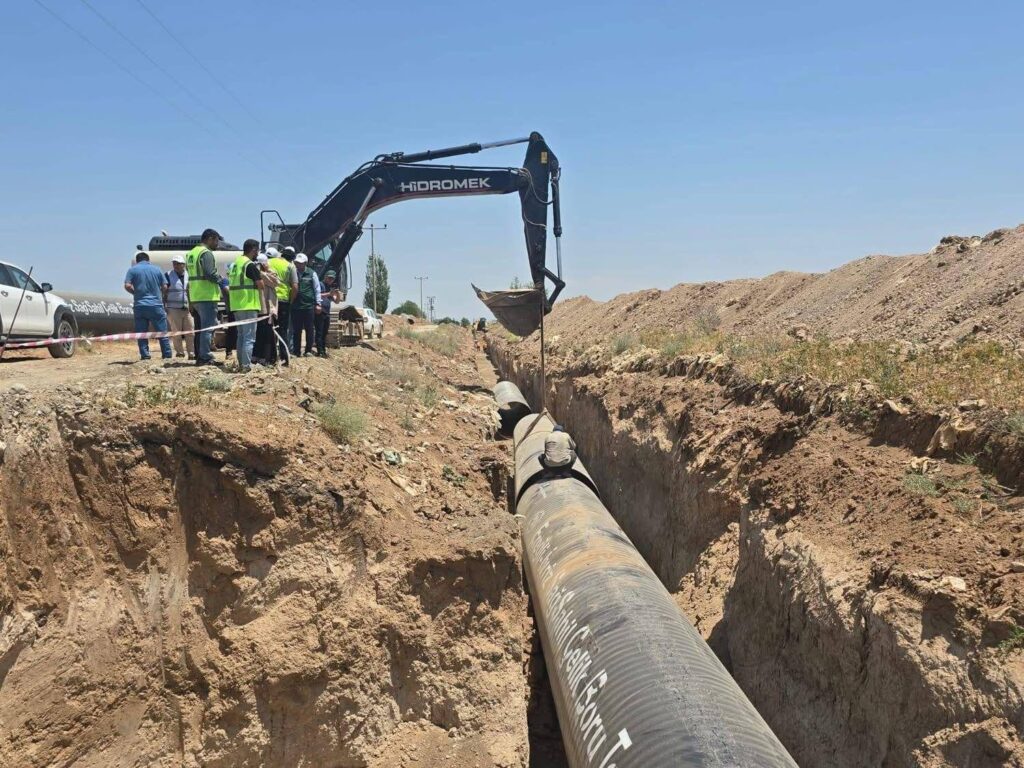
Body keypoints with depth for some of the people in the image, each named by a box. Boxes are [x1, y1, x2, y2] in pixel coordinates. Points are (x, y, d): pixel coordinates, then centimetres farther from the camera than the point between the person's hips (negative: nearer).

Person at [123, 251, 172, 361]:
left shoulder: (132, 270, 3)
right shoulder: (157, 269, 5)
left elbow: (127, 286, -7)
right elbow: (165, 287, 3)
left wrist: (136, 293, 10)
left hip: (140, 306, 0)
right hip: (156, 305, 0)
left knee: (141, 333, 5)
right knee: (162, 332, 6)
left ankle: (145, 355, 3)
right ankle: (167, 355, 6)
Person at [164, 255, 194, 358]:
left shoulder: (189, 276, 11)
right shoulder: (168, 275, 1)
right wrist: (163, 307, -5)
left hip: (187, 309, 3)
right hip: (173, 309, -3)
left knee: (190, 332, -1)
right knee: (176, 332, 1)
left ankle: (192, 353, 3)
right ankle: (179, 352, 9)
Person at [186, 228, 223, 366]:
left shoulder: (192, 252, 19)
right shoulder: (206, 253, -12)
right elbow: (210, 273, -22)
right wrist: (222, 282, -8)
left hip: (196, 296, 9)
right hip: (207, 295, -9)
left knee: (204, 326, 17)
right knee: (208, 326, -5)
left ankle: (200, 355, 20)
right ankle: (205, 357, -5)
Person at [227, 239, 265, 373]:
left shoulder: (235, 263, 15)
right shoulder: (251, 265, -12)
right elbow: (260, 285, -14)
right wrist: (260, 275, 5)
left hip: (237, 305, 9)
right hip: (249, 305, -9)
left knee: (241, 336, 15)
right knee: (249, 337, -6)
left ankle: (241, 364, 17)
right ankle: (246, 365, -8)